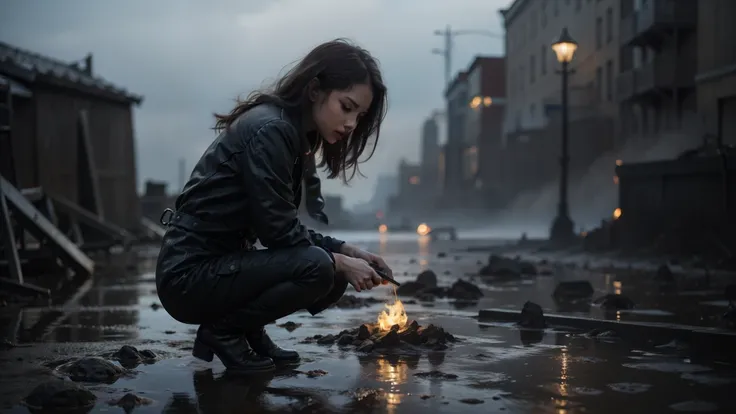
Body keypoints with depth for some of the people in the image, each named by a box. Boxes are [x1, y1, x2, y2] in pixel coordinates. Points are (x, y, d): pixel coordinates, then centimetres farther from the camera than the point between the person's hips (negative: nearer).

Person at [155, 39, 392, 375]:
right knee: (317, 268, -24)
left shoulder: (292, 133, 10)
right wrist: (341, 263, -10)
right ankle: (223, 330, -7)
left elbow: (287, 228, 12)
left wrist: (348, 252, 3)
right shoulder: (268, 130, -20)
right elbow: (277, 232, -20)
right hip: (191, 274, -9)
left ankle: (247, 330, 10)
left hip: (220, 263, 9)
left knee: (334, 275, 3)